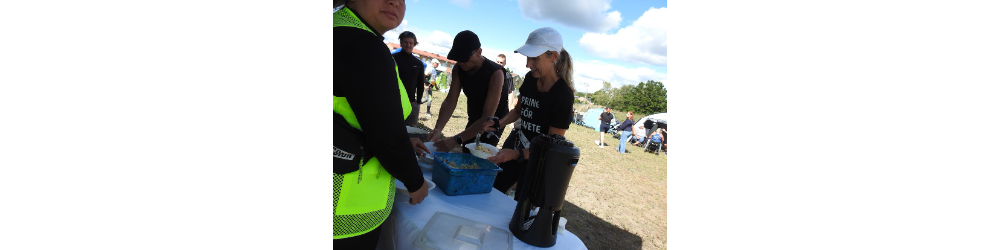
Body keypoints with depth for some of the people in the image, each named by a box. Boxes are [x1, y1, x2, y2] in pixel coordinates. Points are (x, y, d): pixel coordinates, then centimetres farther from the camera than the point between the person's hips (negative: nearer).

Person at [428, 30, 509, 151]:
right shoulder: (458, 70, -12)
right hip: (473, 121, 6)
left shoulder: (495, 73, -31)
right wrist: (437, 129, -33)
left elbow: (488, 117, -35)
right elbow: (450, 101, -16)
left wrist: (456, 140, -42)